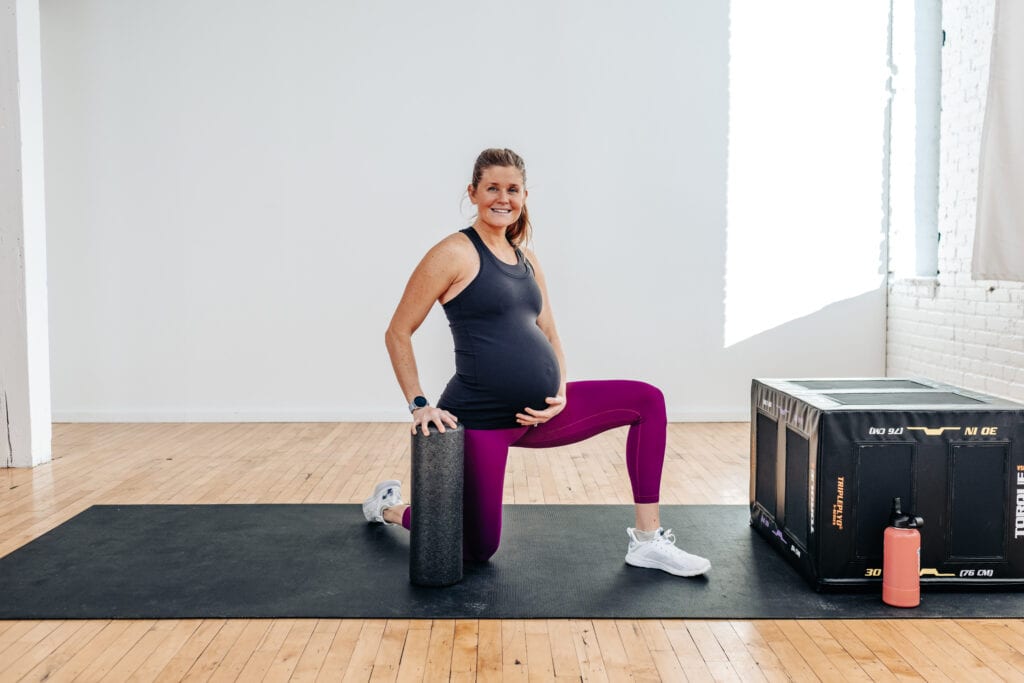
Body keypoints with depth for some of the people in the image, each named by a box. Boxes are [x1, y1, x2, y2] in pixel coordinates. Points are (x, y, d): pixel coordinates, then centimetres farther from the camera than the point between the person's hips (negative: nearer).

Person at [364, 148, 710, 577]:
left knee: (647, 401, -1)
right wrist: (419, 405, -14)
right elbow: (398, 333, -9)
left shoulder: (526, 260, 12)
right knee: (478, 548, 1)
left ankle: (647, 541, 3)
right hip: (482, 420, -7)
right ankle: (390, 506, 31)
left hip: (537, 412, 7)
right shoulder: (455, 254, -10)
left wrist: (561, 393, -1)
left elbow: (548, 334, 16)